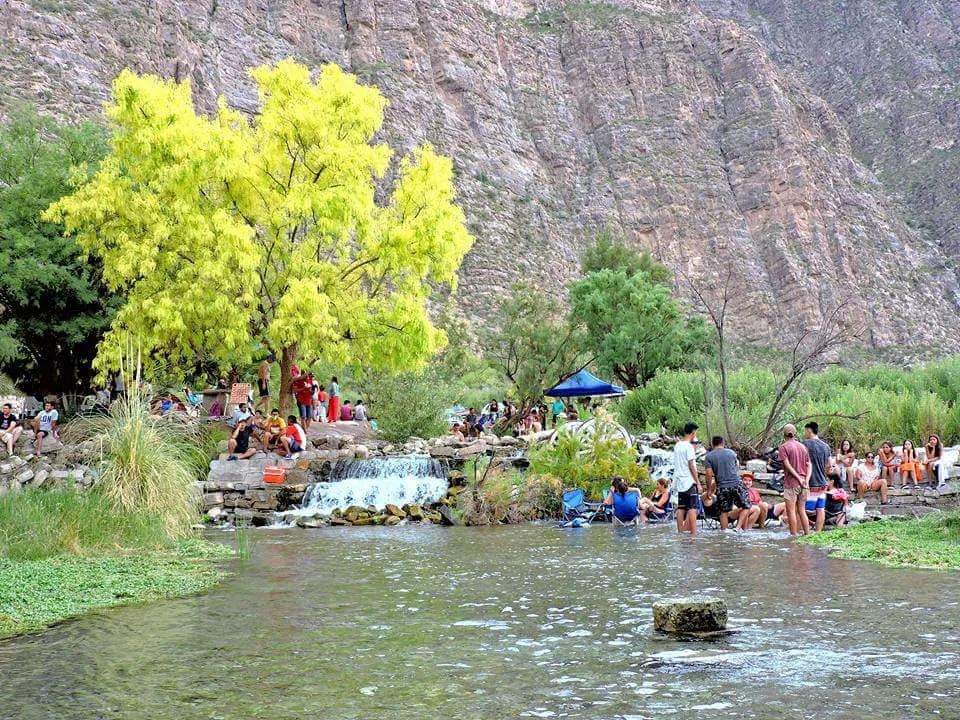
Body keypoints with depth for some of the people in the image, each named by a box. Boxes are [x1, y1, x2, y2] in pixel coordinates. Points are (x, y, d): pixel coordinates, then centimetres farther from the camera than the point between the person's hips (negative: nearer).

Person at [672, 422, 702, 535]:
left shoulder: (677, 446, 11)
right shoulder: (689, 446, -12)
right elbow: (691, 466, -14)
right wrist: (698, 483, -12)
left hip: (679, 482, 8)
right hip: (690, 481, -8)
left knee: (681, 508, 10)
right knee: (693, 508, -9)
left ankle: (680, 531, 11)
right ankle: (693, 533, -14)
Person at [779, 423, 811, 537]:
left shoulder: (783, 448, -3)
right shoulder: (803, 447, 13)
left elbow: (788, 465, -14)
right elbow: (809, 465, 5)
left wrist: (799, 478, -15)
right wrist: (806, 480, -4)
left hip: (791, 483, -5)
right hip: (803, 484, 5)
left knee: (791, 511, -2)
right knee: (801, 510, 12)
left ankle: (793, 536, -3)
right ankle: (807, 534, 11)